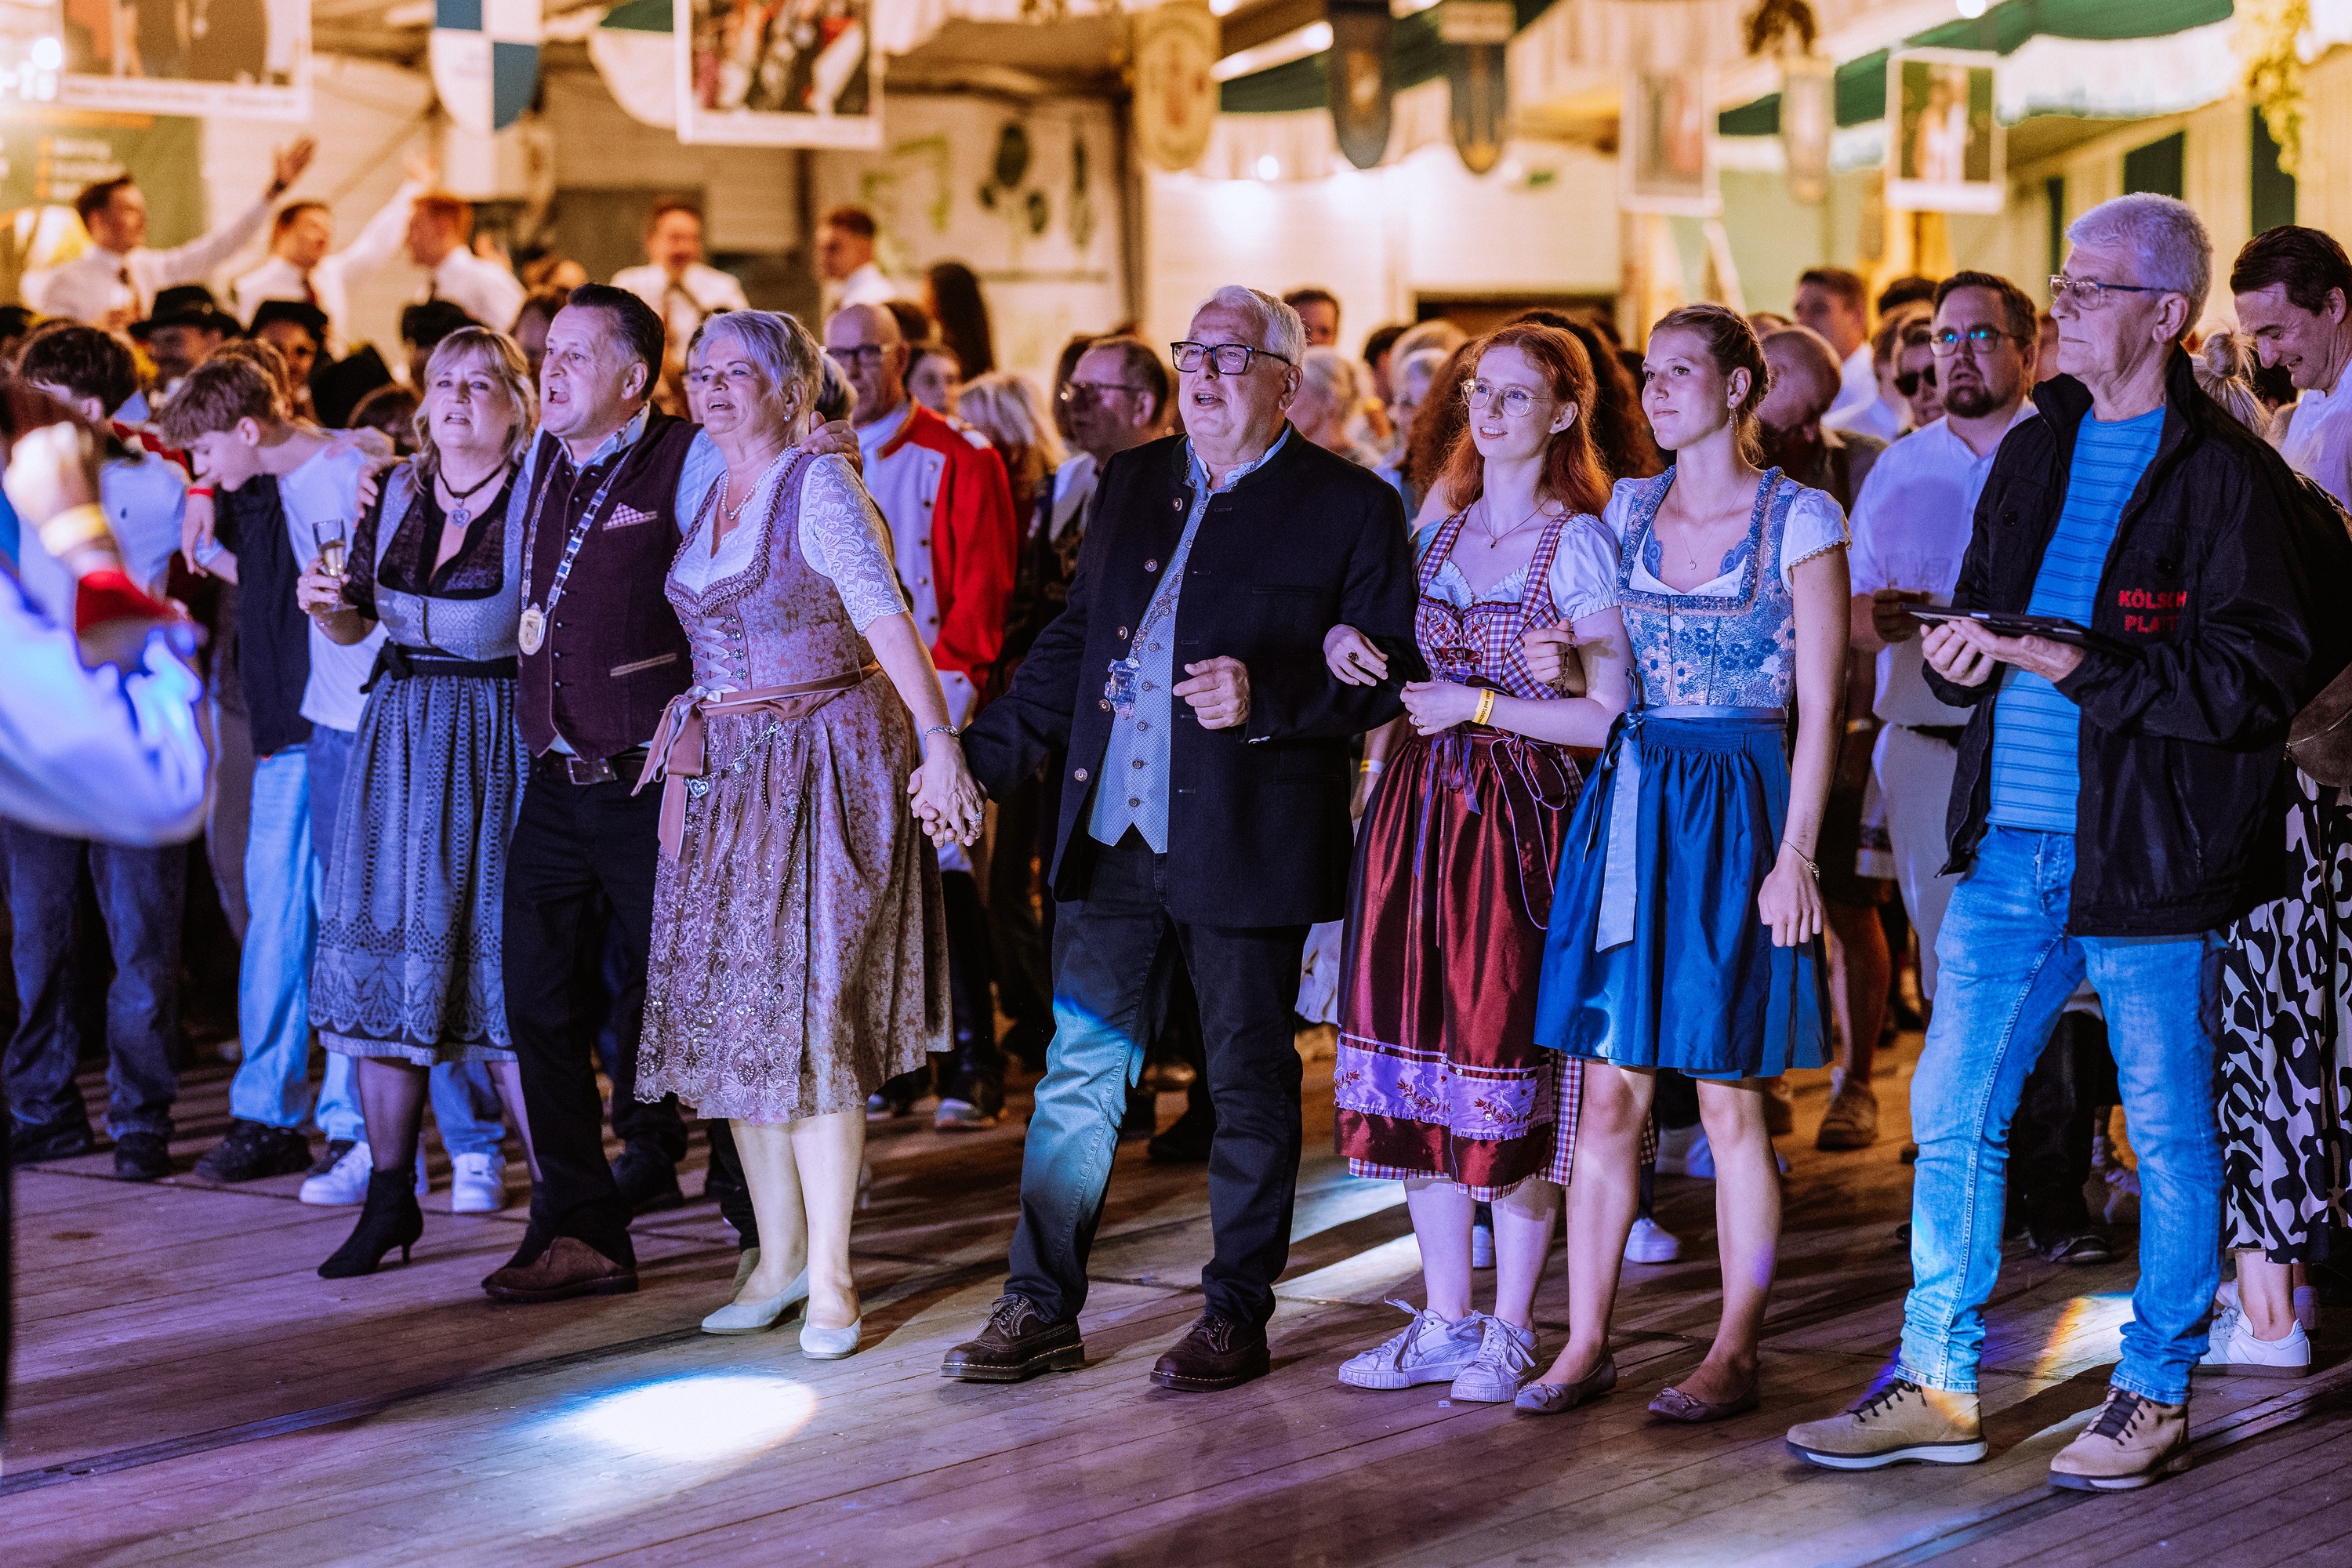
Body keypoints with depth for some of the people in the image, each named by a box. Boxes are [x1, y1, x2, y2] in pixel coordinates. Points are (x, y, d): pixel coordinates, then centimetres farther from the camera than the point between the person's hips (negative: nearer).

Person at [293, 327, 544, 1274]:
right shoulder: (394, 495, 9)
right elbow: (354, 625, 18)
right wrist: (326, 605, -2)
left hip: (500, 742, -5)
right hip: (397, 734, 5)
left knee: (501, 964, -7)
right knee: (380, 948, 5)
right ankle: (388, 1195, 15)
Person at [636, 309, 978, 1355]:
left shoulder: (820, 488, -10)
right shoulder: (708, 495, 12)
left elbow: (887, 619, -22)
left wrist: (937, 740, -32)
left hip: (820, 765, -7)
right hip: (724, 775, 7)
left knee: (808, 1009, -6)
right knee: (732, 1011, 7)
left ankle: (830, 1275, 1)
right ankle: (779, 1254, 18)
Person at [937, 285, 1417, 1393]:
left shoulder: (1348, 507, -3)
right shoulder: (1133, 482, 14)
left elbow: (1388, 672, -7)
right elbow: (1076, 638, 21)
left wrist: (1266, 696, -22)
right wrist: (983, 753, 16)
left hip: (1248, 843, -5)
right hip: (1111, 839, 5)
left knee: (1250, 1081, 6)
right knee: (1079, 1071, 6)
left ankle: (1237, 1314, 18)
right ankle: (1040, 1307, 14)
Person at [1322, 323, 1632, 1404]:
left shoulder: (1579, 544, -6)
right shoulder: (1440, 530, 12)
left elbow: (1608, 715, -11)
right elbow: (1392, 659, 24)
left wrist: (1479, 704, -11)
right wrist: (1344, 640, 3)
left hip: (1521, 819, -6)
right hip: (1418, 808, 6)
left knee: (1508, 1057, -3)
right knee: (1421, 1066, 7)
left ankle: (1510, 1330, 8)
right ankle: (1445, 1322, 17)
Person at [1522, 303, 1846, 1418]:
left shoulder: (1800, 520, -4)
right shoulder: (1628, 509, 11)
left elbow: (1820, 707, -7)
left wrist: (1795, 854, -13)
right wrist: (1560, 669, 0)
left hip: (1735, 811, -5)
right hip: (1628, 803, 5)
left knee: (1729, 1099, 0)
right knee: (1608, 1093, 3)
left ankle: (1736, 1352, 9)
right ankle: (1586, 1342, 9)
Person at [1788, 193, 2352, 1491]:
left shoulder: (2226, 476, -9)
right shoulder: (2035, 450, 13)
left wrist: (2077, 668, -19)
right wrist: (1960, 650, -1)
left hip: (2148, 852, -6)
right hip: (2011, 845, 6)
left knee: (2169, 1133, 6)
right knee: (1952, 1114, 7)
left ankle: (2156, 1396, 19)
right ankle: (1935, 1385, 17)